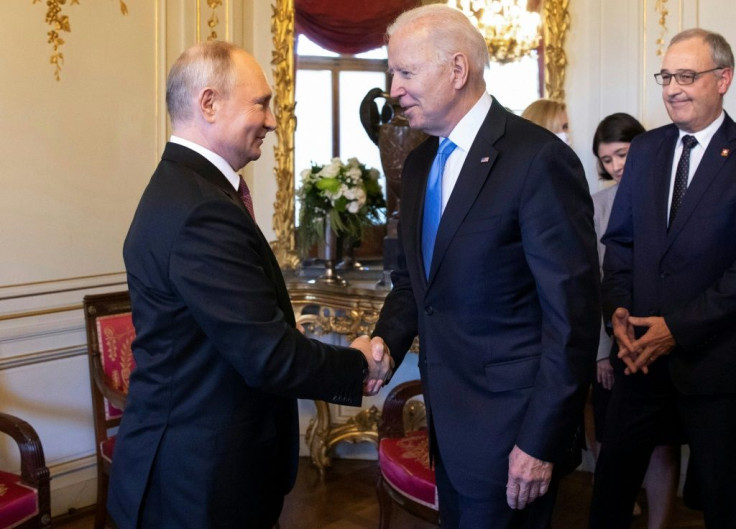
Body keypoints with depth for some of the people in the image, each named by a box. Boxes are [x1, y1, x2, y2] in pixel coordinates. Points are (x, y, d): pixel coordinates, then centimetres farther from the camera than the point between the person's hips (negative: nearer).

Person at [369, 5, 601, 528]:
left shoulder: (538, 159, -18)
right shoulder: (420, 162, 7)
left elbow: (574, 314, -19)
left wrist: (540, 442, -18)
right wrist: (386, 341, -5)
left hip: (509, 427, -7)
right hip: (449, 423, 7)